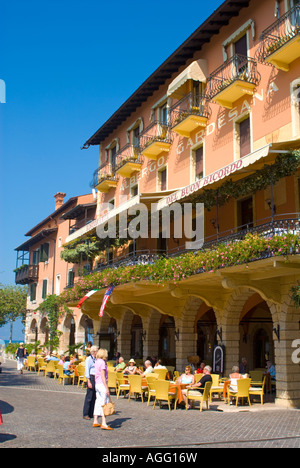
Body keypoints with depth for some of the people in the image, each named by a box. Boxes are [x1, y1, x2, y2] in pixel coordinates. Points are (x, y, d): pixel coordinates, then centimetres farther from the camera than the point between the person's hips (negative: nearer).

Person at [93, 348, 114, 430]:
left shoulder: (97, 362, 13)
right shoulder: (102, 362, -14)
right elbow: (103, 376, -18)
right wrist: (106, 388, -18)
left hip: (97, 384, 9)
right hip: (102, 384, -9)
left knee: (98, 402, 13)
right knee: (105, 403, -9)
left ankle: (95, 421, 16)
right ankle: (104, 423, -11)